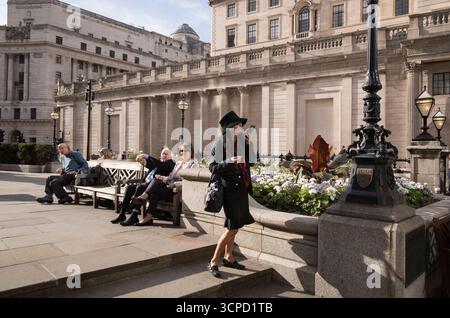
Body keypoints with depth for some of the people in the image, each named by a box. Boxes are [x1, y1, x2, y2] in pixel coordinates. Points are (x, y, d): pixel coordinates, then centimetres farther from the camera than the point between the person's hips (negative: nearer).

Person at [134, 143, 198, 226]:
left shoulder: (193, 165, 4)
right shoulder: (178, 163, 28)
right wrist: (163, 178, 3)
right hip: (170, 186, 7)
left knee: (155, 192, -25)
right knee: (157, 180, -22)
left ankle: (148, 218, -25)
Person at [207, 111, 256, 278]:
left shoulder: (242, 143, 8)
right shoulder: (221, 145, -12)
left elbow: (250, 161, 10)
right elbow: (213, 167, -13)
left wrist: (248, 144, 0)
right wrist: (228, 162, -27)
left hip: (242, 189, 7)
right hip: (230, 190, -7)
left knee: (234, 227, 15)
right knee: (232, 228, -6)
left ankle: (228, 258, 30)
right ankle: (213, 262, 5)